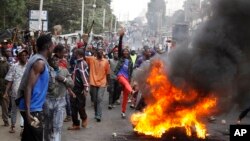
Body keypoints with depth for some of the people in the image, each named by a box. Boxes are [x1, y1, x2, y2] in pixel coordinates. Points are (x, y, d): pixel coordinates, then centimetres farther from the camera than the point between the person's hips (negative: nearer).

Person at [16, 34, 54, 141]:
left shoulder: (37, 59, 11)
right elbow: (28, 86, -23)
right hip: (32, 108, -10)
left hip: (32, 107, 10)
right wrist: (28, 111, -27)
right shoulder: (40, 62, -17)